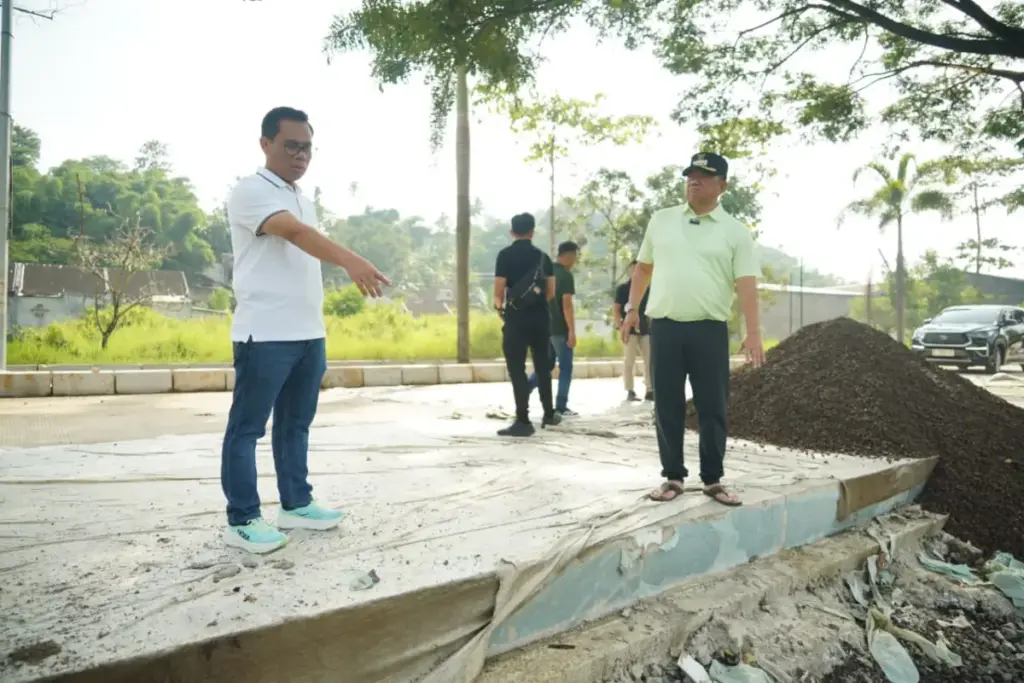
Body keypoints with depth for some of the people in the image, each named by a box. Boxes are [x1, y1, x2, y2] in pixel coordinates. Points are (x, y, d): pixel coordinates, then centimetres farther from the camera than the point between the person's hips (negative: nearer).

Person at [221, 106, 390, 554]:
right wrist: (351, 261, -40)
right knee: (247, 426, 1)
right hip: (264, 334, -8)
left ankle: (296, 504, 24)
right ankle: (242, 520, 8)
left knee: (296, 423, 14)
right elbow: (295, 233, -25)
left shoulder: (304, 200, 19)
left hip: (308, 333, 8)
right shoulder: (250, 191, -7)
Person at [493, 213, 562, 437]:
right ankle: (549, 414, 27)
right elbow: (551, 293, 7)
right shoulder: (543, 256, 8)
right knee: (543, 366, 18)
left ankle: (523, 421, -4)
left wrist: (499, 305, 11)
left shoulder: (505, 255, -5)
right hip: (540, 317, 5)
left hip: (517, 317, -5)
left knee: (517, 369, -1)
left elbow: (499, 291, -10)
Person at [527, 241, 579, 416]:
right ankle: (561, 407, 4)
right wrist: (572, 331, -17)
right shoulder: (566, 275, -12)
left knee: (546, 364, 18)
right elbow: (567, 305, -18)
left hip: (544, 327, 7)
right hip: (560, 329, -7)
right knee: (565, 367, 2)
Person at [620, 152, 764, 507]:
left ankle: (713, 479, 17)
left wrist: (753, 333, -14)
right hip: (664, 326, 2)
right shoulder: (660, 220, 10)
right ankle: (673, 477, 18)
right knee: (667, 406, 6)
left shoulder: (735, 231, 2)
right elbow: (643, 267, 18)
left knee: (713, 407, 4)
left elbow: (747, 284, -5)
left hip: (710, 330, -2)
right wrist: (632, 308, 12)